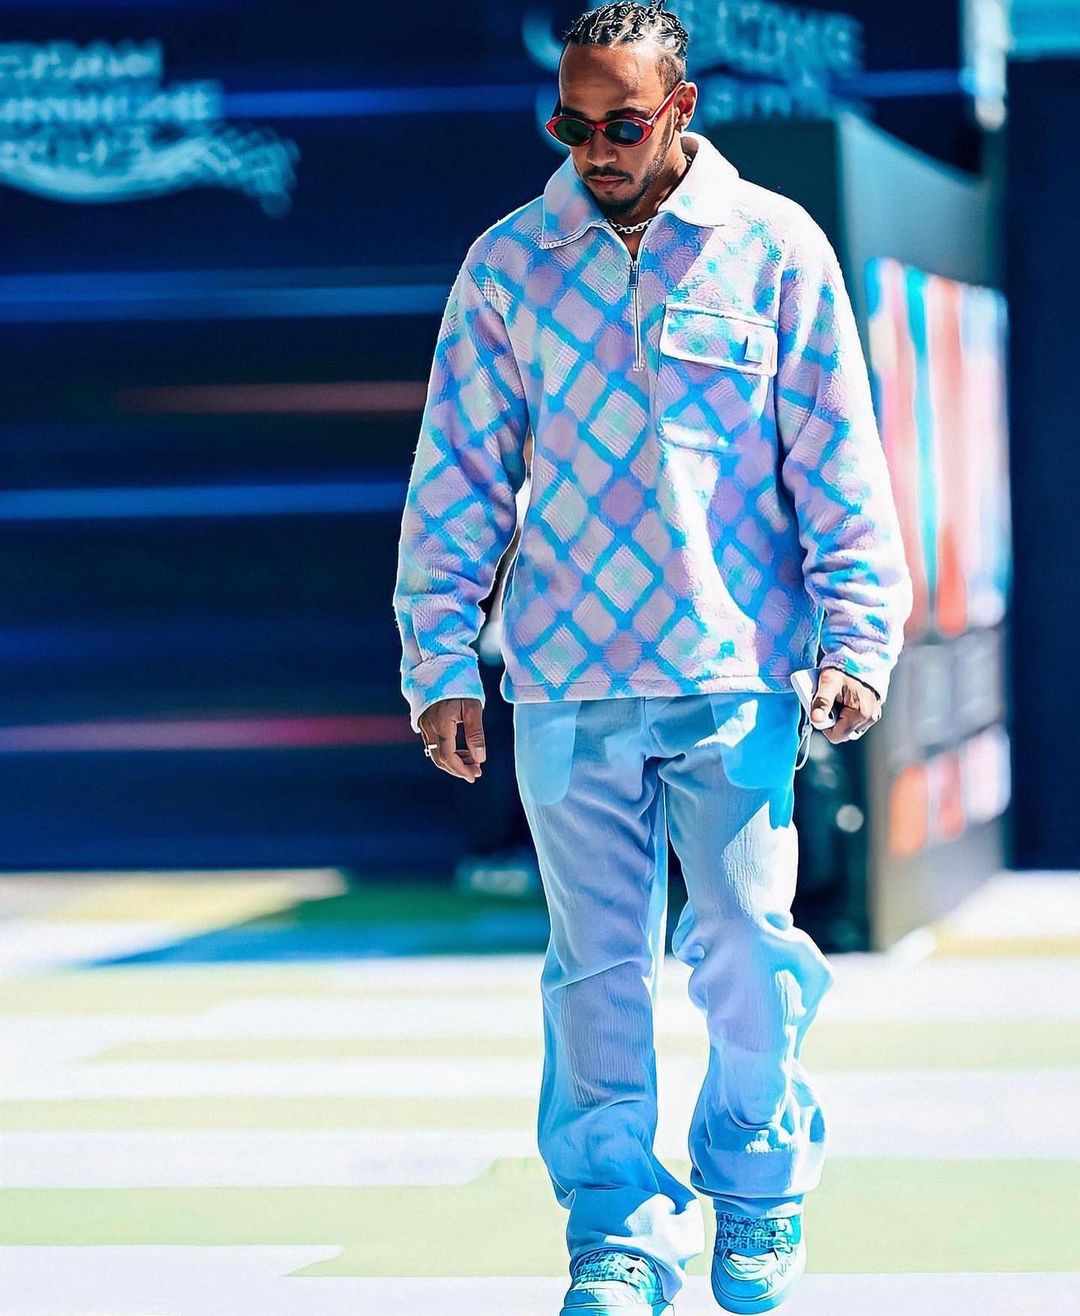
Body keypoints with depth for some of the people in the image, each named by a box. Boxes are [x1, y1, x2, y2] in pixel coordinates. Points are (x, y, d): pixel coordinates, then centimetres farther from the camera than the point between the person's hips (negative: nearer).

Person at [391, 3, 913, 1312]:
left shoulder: (775, 249, 3)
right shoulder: (508, 263, 6)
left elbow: (839, 464, 5)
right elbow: (456, 476, 9)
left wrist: (856, 637, -1)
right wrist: (439, 661, 4)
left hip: (735, 670, -1)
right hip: (564, 677, 1)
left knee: (746, 951, -1)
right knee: (597, 967, 2)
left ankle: (759, 1198, 19)